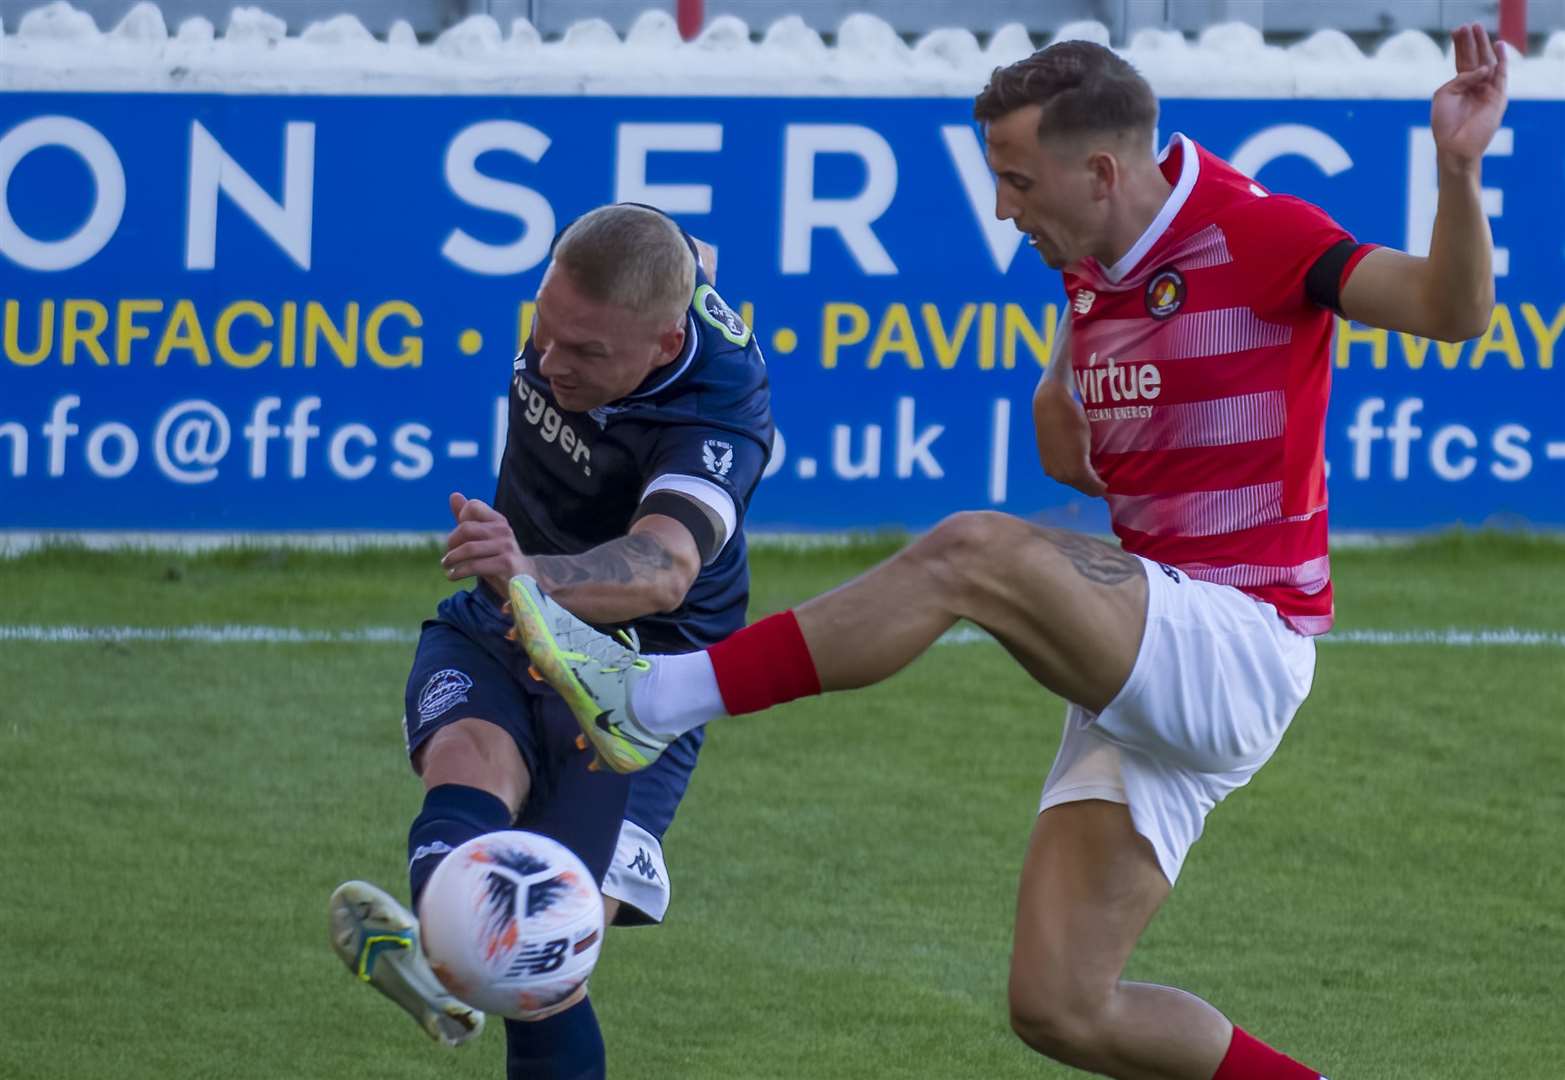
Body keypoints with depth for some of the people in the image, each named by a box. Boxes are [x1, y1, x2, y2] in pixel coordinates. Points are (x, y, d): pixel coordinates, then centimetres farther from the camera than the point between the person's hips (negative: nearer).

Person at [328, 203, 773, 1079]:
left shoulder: (719, 413, -30)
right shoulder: (592, 283, -11)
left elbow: (661, 570, -48)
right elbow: (689, 261, 15)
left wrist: (531, 575, -68)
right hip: (500, 630, 4)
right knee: (470, 755, -32)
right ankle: (441, 960, -62)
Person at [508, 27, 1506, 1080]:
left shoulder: (1256, 233, -11)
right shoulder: (1094, 267, 13)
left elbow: (1452, 309, -24)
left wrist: (1458, 171, -41)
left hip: (1240, 648, -9)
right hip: (1155, 676, 9)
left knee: (967, 553, -29)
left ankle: (654, 700, -29)